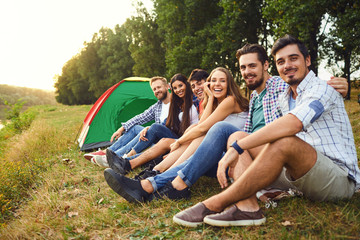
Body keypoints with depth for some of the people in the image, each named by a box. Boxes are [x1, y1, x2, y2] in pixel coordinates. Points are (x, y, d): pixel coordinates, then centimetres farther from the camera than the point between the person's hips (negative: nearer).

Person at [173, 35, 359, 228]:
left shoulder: (321, 89, -12)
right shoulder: (284, 98, 15)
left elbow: (293, 123, -32)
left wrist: (236, 148, -35)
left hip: (340, 178, -7)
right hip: (304, 173, 8)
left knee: (285, 141, -38)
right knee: (237, 137, -3)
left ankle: (215, 204, -30)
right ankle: (247, 207, -28)